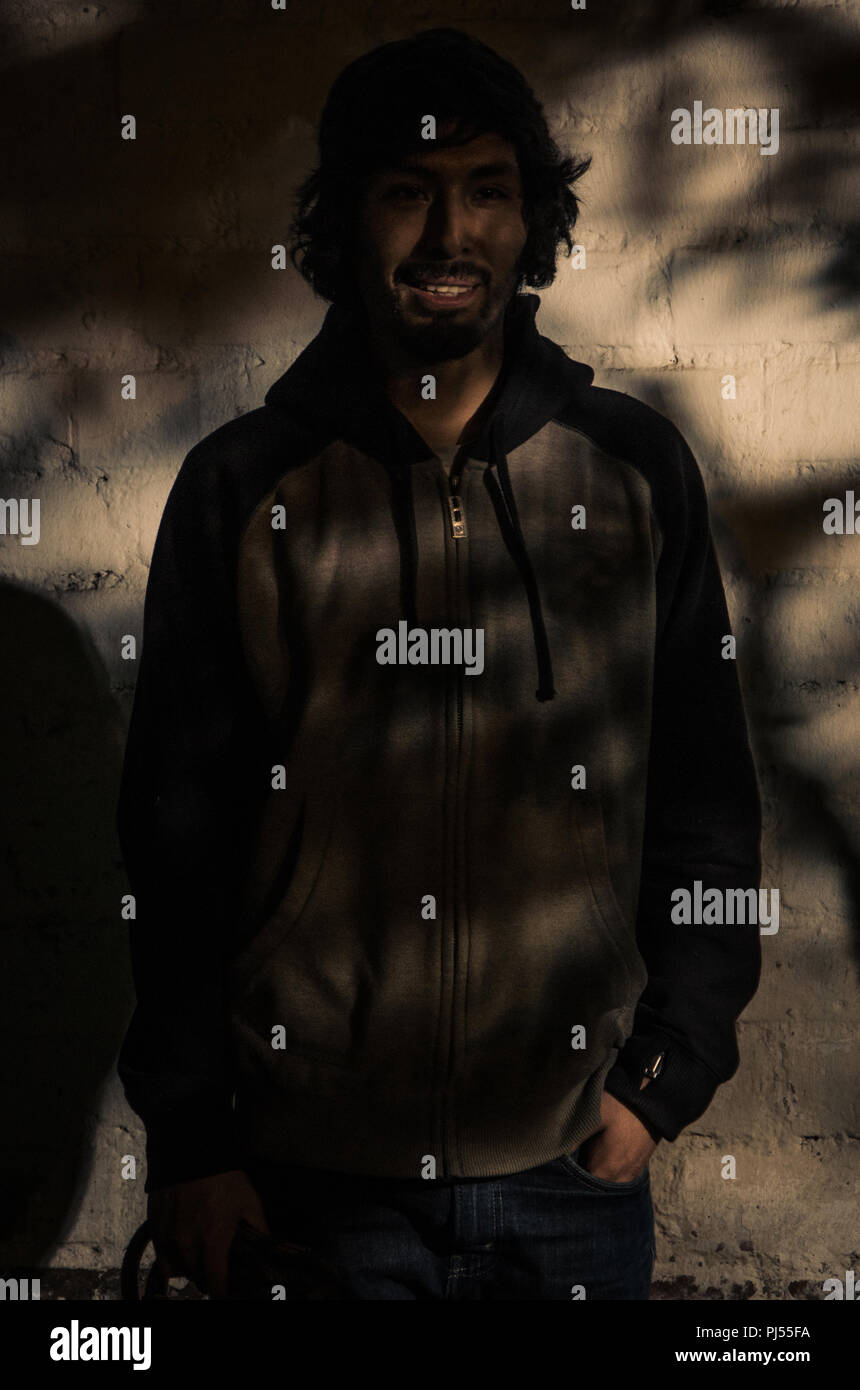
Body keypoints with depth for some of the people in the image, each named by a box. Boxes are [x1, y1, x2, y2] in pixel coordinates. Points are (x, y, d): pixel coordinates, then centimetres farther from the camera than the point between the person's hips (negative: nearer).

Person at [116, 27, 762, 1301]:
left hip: (577, 1164, 1)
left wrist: (667, 1076, 1)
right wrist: (189, 1140, 0)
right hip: (311, 1167, -1)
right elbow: (175, 837, 0)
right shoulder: (241, 488, -1)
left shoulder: (636, 469, 2)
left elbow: (707, 801, 6)